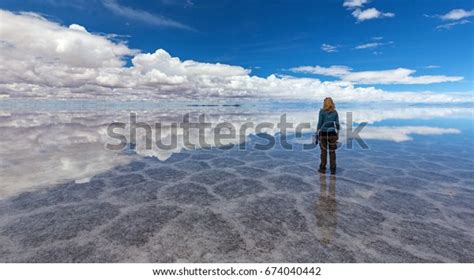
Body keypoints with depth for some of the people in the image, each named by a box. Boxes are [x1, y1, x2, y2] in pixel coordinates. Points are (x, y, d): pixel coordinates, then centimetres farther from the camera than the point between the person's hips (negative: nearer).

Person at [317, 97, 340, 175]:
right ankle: (333, 170, 6)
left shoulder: (322, 111, -4)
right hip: (332, 133, 2)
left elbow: (320, 123, -8)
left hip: (323, 133, -2)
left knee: (323, 151, 9)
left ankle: (322, 169, 11)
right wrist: (337, 135, 10)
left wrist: (317, 134, -2)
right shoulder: (335, 112, 5)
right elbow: (337, 124, 4)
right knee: (332, 152, 7)